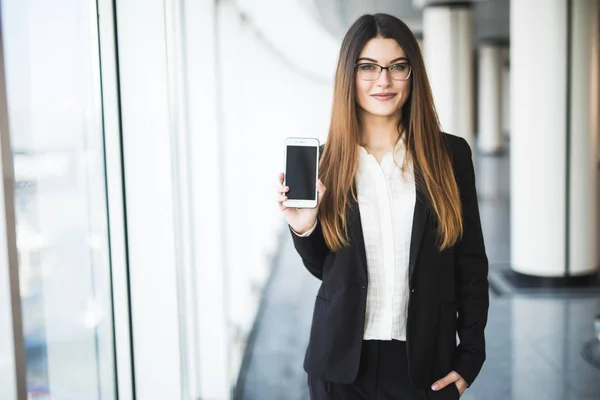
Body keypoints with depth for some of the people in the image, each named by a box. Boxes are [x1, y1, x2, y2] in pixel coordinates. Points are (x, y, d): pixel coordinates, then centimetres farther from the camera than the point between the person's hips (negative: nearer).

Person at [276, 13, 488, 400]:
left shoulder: (451, 154, -3)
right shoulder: (326, 160, -2)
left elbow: (472, 264, 1)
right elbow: (324, 268, 6)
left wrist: (470, 356, -1)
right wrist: (304, 228, -13)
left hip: (425, 359, 0)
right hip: (342, 359, 1)